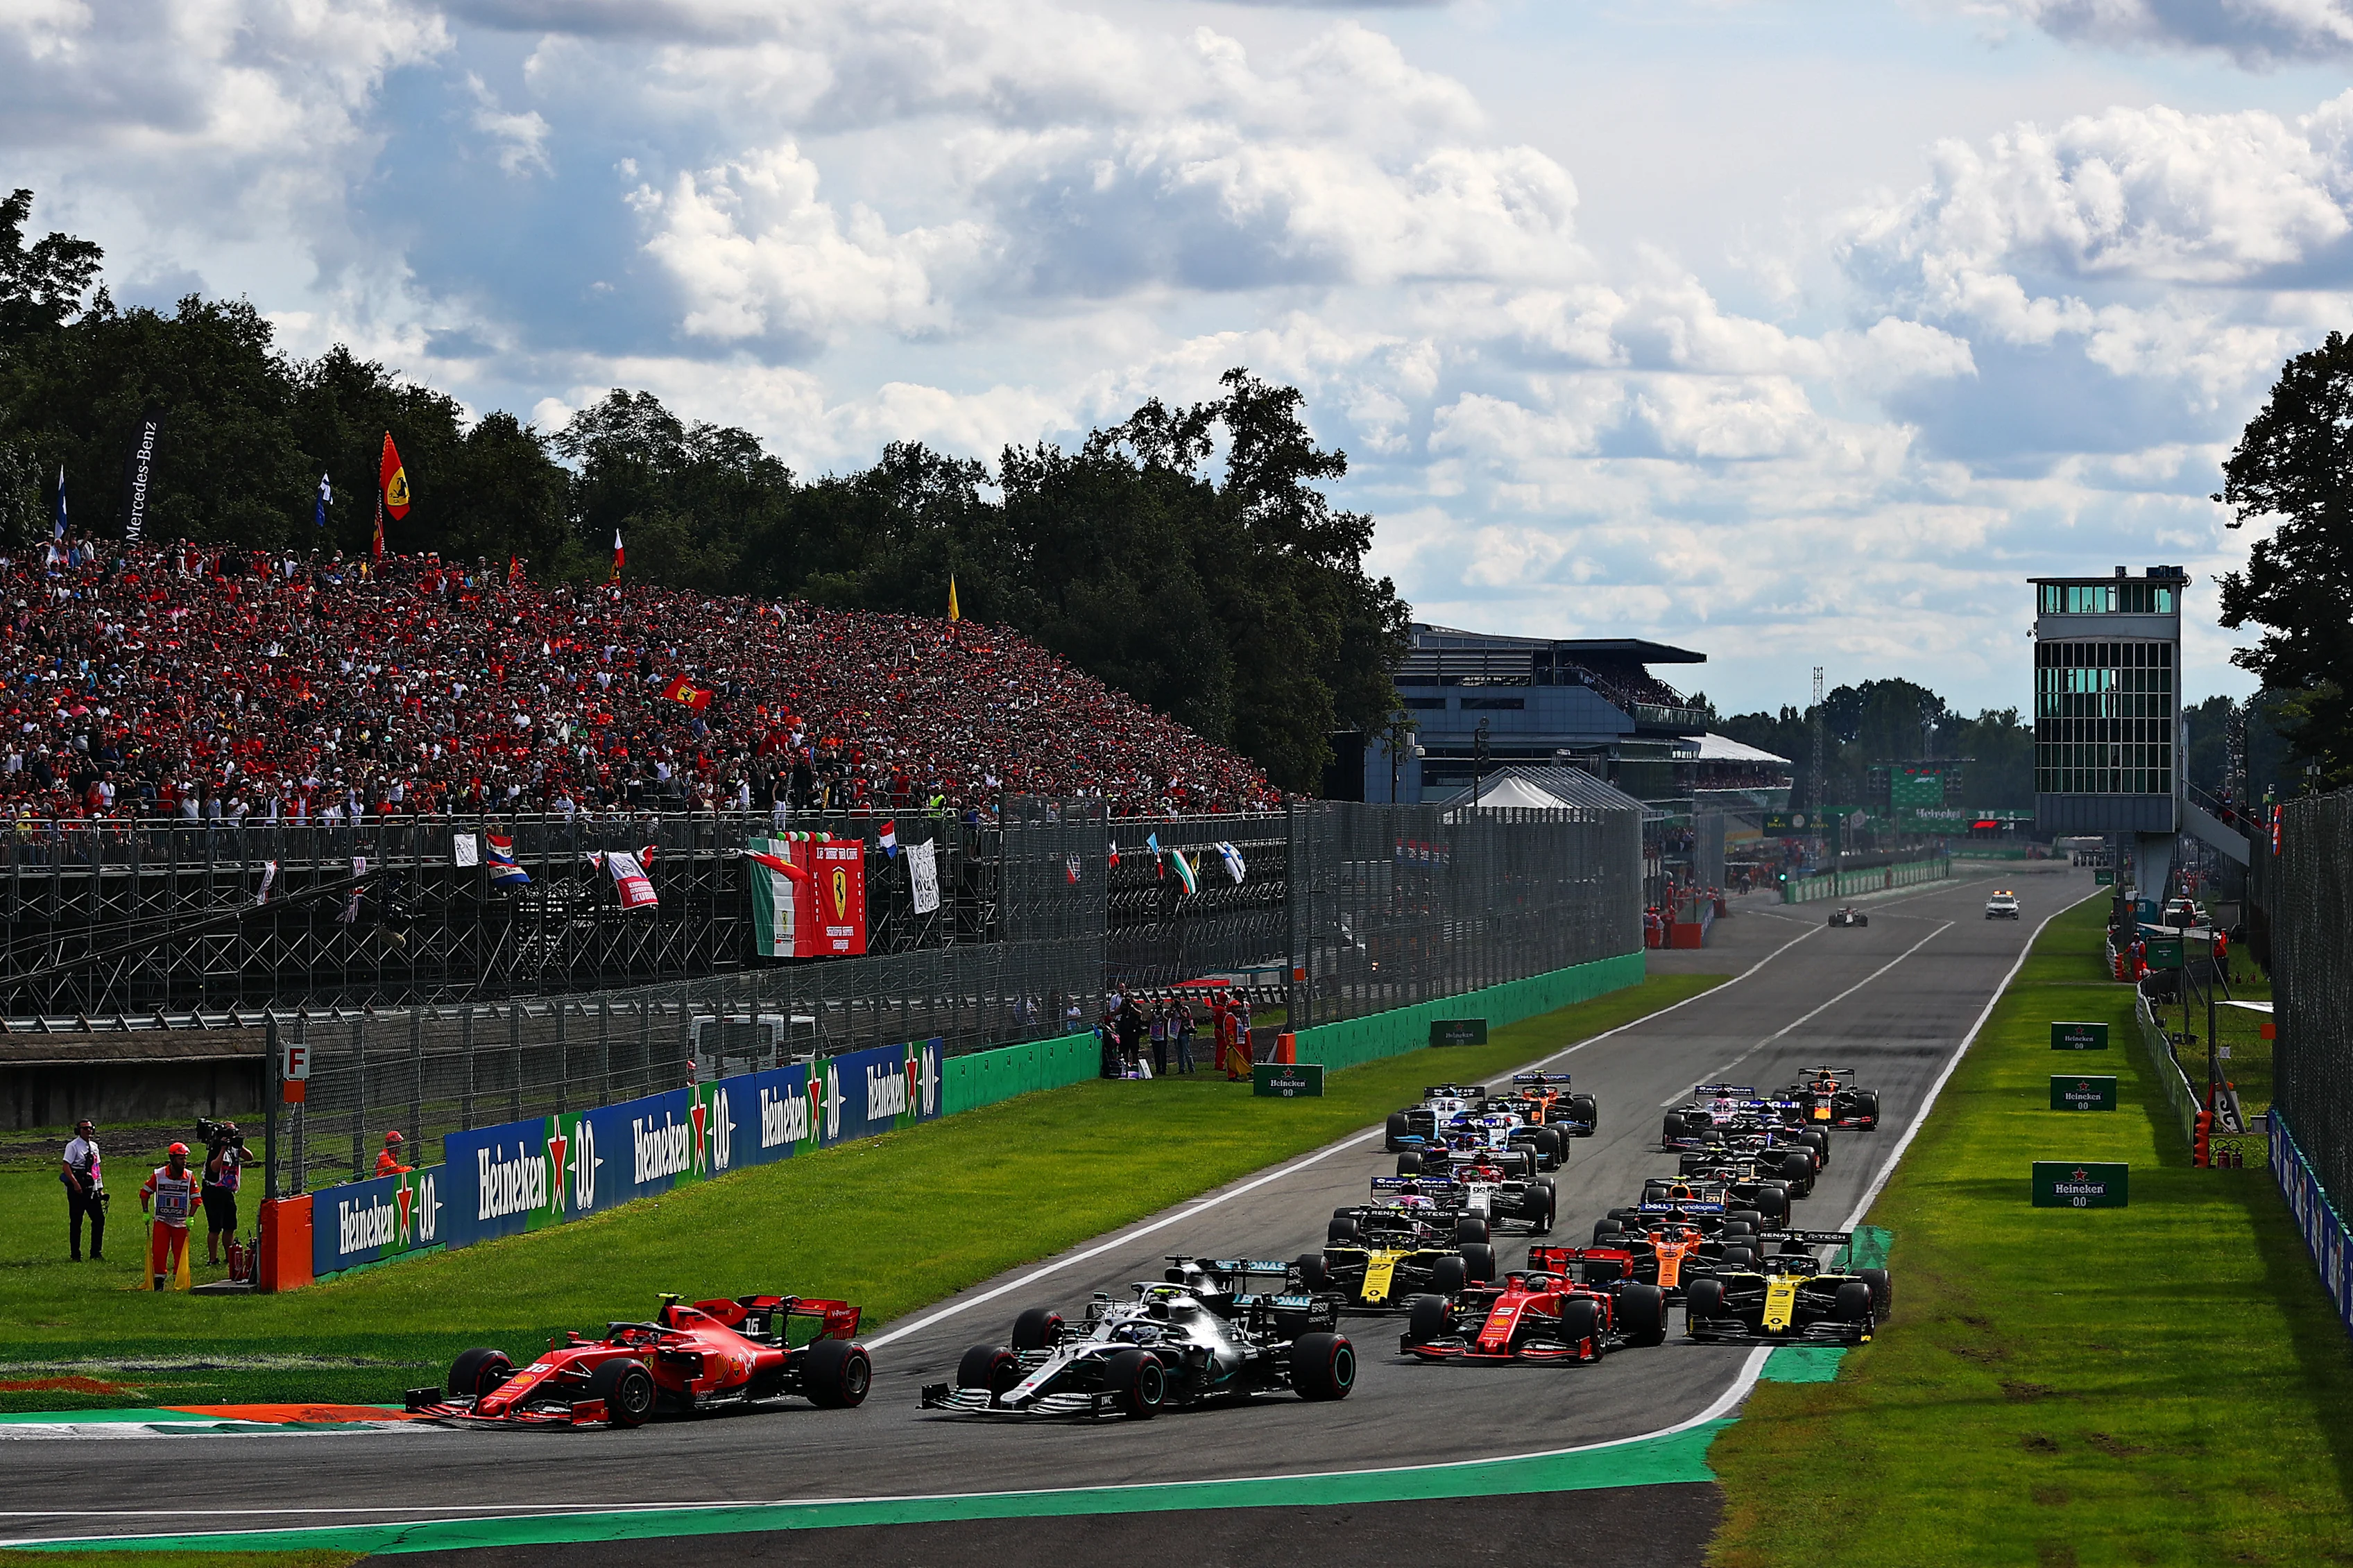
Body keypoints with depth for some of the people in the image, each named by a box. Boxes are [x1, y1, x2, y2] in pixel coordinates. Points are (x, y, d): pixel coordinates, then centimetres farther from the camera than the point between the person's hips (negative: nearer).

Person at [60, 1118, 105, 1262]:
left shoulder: (94, 1146, 15)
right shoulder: (73, 1146, -7)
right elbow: (66, 1166, -14)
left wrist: (101, 1188, 17)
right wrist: (75, 1184, -23)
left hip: (92, 1189, 7)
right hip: (78, 1190, -7)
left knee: (99, 1219, 4)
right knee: (76, 1222, -1)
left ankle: (96, 1253, 13)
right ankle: (75, 1255, 5)